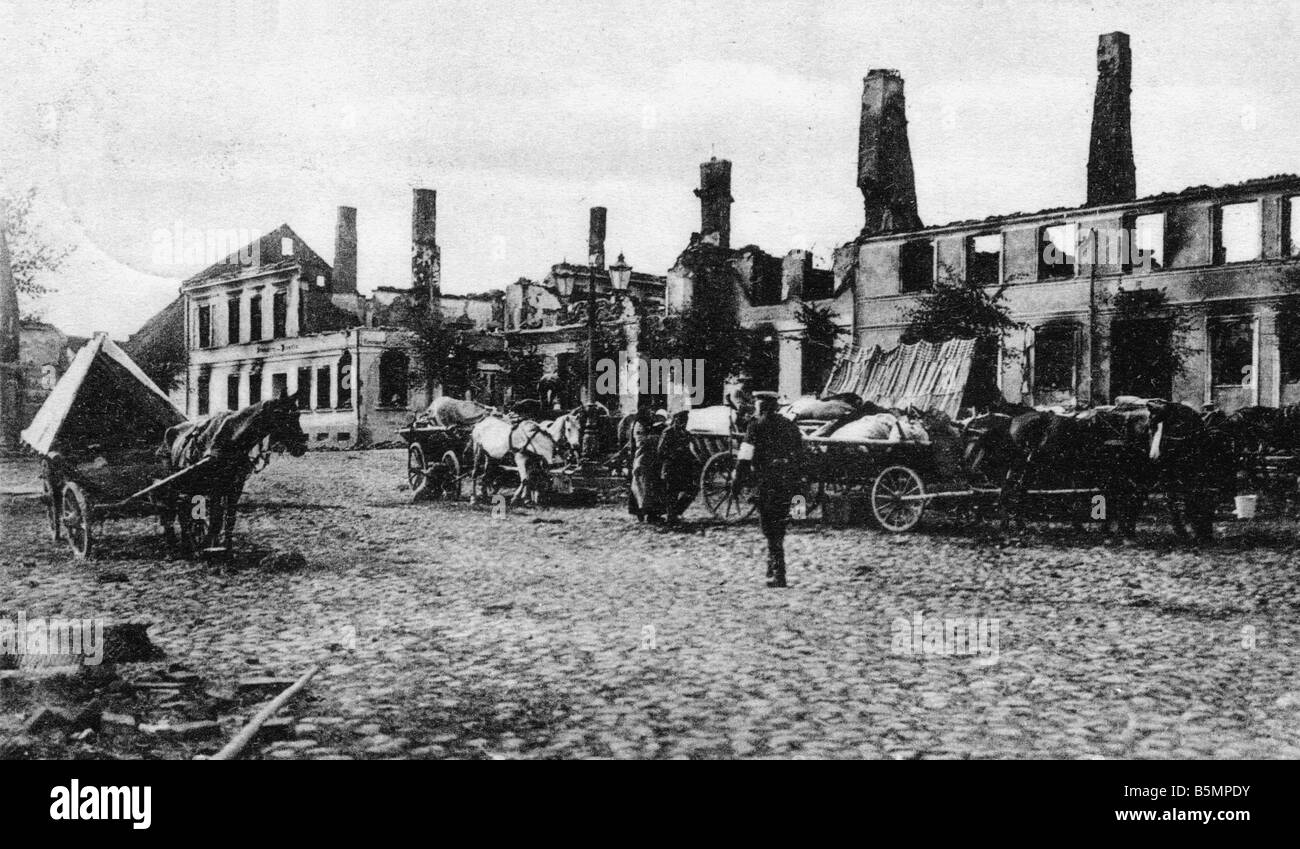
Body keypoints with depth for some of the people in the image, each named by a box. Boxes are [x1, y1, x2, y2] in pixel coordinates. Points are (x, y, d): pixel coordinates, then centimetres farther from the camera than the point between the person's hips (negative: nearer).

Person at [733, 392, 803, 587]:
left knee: (771, 529, -3)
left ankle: (778, 573, -9)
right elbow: (800, 456, 16)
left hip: (768, 481, -6)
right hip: (789, 481, 6)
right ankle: (775, 568, 25)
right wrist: (796, 482, 21)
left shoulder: (757, 425, -4)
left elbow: (745, 457, -9)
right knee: (780, 525, 18)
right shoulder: (789, 425, 15)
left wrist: (738, 481, -5)